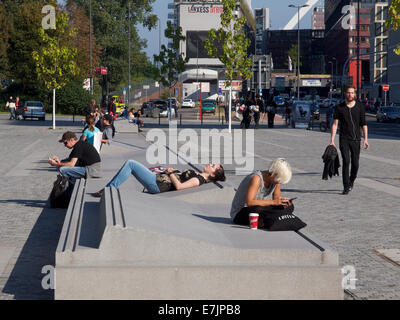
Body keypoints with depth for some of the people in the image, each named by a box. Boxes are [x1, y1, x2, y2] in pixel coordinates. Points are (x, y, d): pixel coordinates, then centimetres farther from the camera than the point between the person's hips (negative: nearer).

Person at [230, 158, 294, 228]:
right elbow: (249, 202, -37)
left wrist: (282, 201, -19)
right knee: (257, 209, -42)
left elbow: (276, 196, 5)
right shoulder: (257, 178, -28)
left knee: (290, 207, -5)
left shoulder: (276, 179, -5)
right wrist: (273, 202, -39)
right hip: (239, 214, -8)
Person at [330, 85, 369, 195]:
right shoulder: (339, 108, 1)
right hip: (344, 139, -2)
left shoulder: (360, 106, 4)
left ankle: (351, 181, 32)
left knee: (355, 164, 4)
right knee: (346, 161, -15)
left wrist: (365, 139, -1)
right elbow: (334, 124, 0)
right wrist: (332, 140, -6)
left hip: (356, 139, 2)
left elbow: (363, 124, 6)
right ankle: (346, 187, -10)